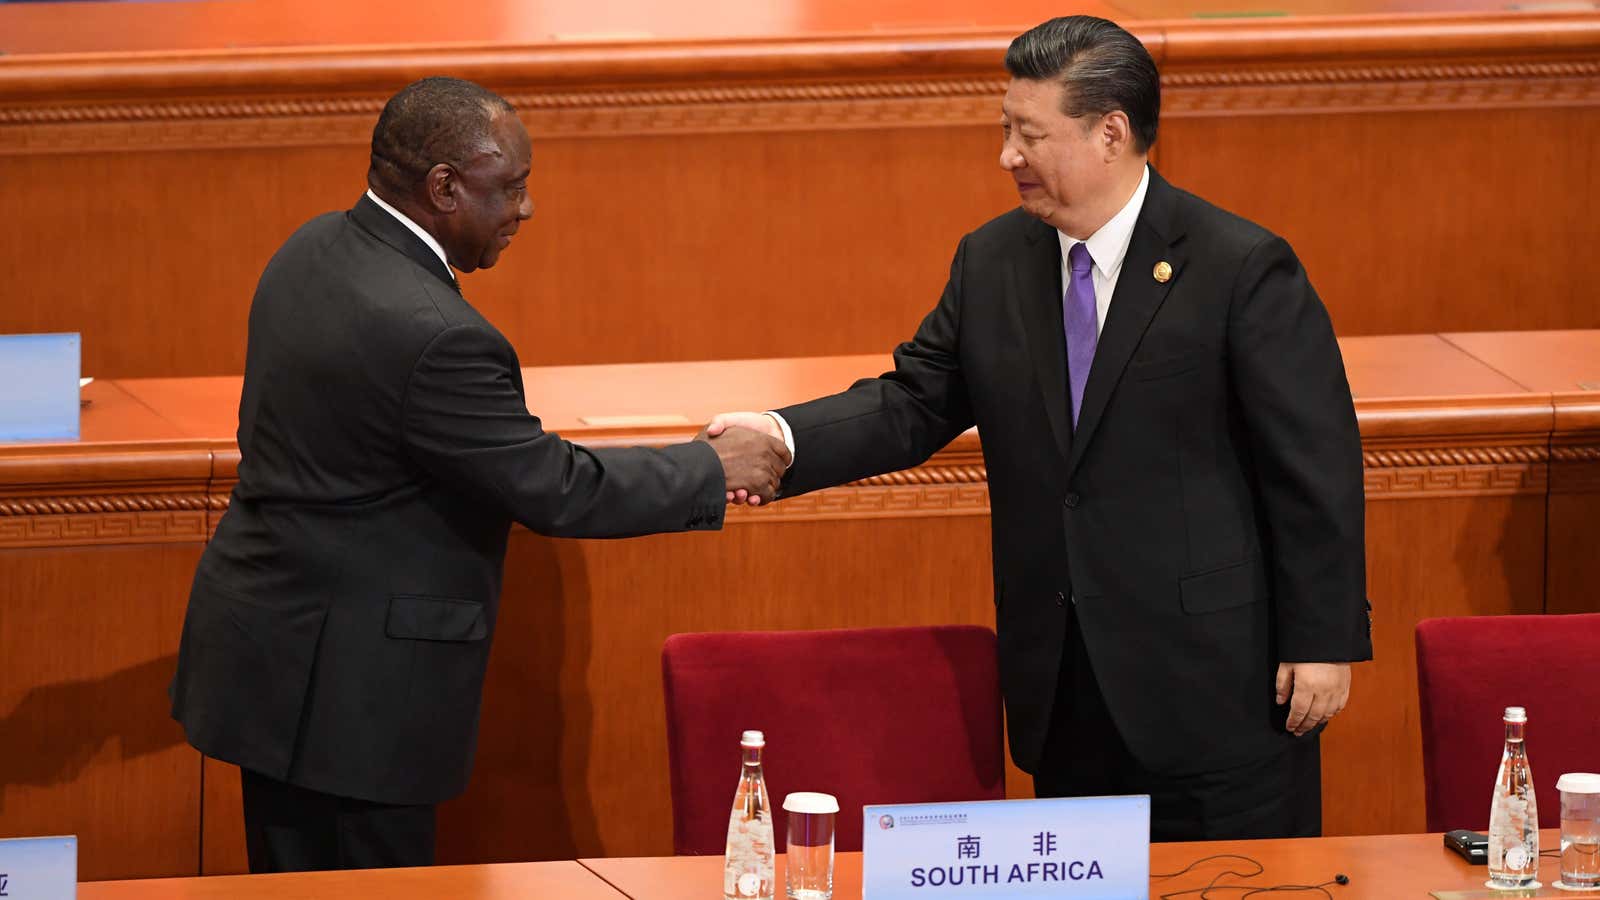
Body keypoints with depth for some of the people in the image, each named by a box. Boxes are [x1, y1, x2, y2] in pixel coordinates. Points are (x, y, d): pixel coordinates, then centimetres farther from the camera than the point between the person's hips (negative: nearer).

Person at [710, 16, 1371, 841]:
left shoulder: (1243, 270, -10)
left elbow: (1316, 468, -9)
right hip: (1064, 688, 5)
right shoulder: (992, 264, 7)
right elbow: (914, 403, 6)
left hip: (1215, 683, -5)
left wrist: (1323, 642, -11)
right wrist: (787, 439, -13)